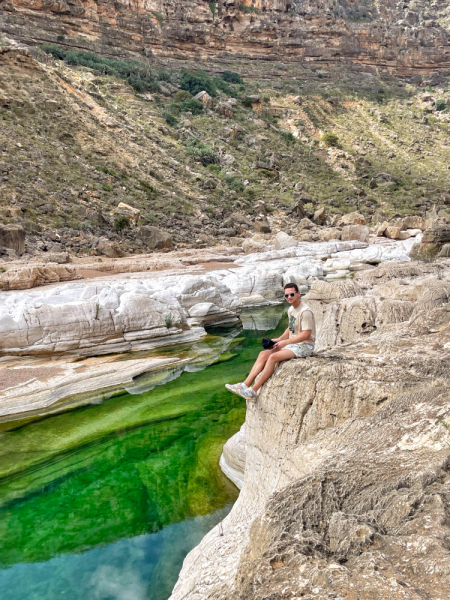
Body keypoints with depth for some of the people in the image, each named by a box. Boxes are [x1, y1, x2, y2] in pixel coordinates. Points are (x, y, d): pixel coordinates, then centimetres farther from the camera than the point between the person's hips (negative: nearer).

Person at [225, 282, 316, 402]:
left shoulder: (305, 311, -16)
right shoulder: (291, 310, 13)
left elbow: (306, 334, -20)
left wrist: (285, 342, -20)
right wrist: (279, 340, 7)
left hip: (305, 346, -9)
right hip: (292, 343, 9)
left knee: (273, 357, -28)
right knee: (264, 354, -7)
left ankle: (253, 391, -26)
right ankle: (245, 385, -14)